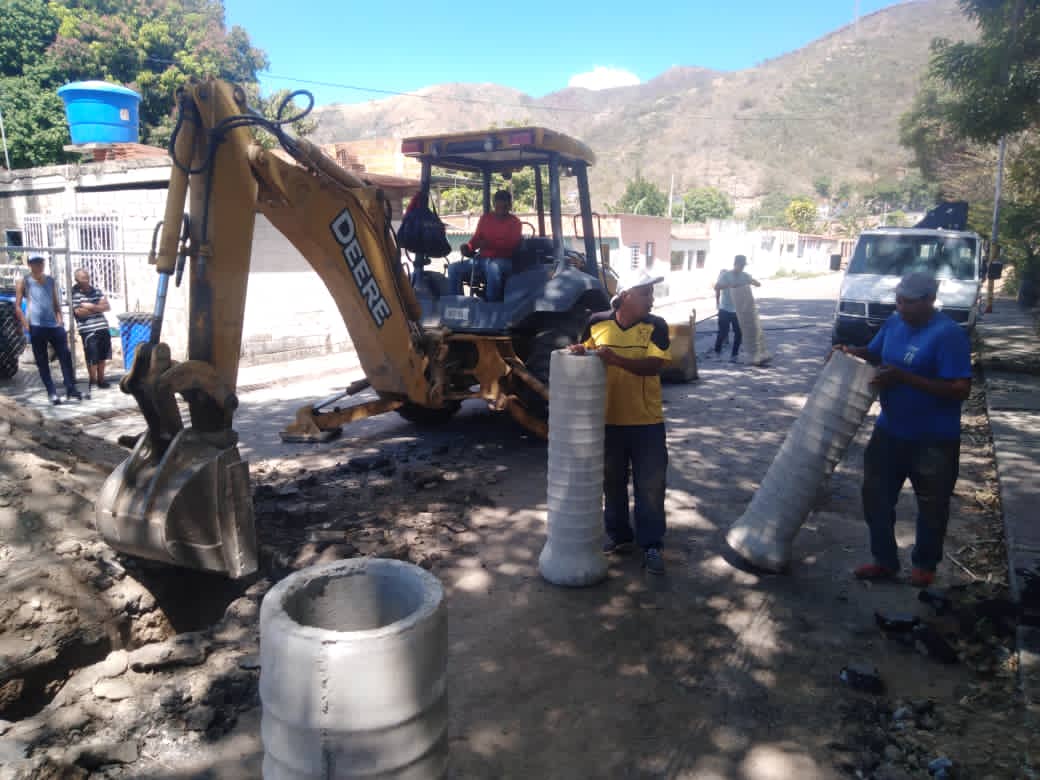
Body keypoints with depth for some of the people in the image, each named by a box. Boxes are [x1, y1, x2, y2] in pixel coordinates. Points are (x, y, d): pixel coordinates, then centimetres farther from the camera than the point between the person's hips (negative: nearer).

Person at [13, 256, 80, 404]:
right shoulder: (24, 281, 2)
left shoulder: (51, 280, 14)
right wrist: (26, 325, -8)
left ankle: (70, 389, 2)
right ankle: (52, 393, 2)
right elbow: (17, 306, 0)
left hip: (54, 324, 4)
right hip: (36, 326, -4)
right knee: (42, 362, 0)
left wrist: (60, 319, 5)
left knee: (65, 355, -3)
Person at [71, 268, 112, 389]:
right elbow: (80, 312, -15)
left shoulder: (96, 290, 11)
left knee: (102, 356, 12)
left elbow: (107, 306, 5)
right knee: (92, 358, -1)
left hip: (103, 327, 5)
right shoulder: (74, 293, -6)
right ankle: (93, 381, 12)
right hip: (88, 330, -5)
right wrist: (99, 306, -5)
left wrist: (92, 306, -11)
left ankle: (101, 379, 24)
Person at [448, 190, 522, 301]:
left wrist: (491, 244, -26)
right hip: (482, 259, 5)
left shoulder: (515, 222, 5)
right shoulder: (485, 218, 19)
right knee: (453, 268, -16)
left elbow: (512, 244, -11)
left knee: (493, 268, -43)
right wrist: (468, 247, -8)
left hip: (503, 260, -5)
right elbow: (476, 239, 17)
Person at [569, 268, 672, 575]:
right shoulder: (597, 323, -2)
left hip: (647, 421, -2)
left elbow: (654, 366, -19)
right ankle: (618, 535, 32)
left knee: (650, 485, 4)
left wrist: (614, 358, -31)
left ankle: (651, 545, 18)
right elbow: (586, 358, 11)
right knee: (612, 482, 15)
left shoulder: (656, 326, -7)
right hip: (608, 419, 2)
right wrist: (579, 351, -13)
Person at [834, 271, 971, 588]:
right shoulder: (894, 323, 1)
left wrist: (904, 377, -29)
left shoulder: (948, 334, -21)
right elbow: (874, 354, 19)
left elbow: (960, 390, -25)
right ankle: (884, 560, 27)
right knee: (876, 496, 11)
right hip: (890, 431, 7)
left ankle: (925, 564, 32)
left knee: (931, 505, 12)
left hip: (934, 440, -6)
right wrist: (851, 352, -4)